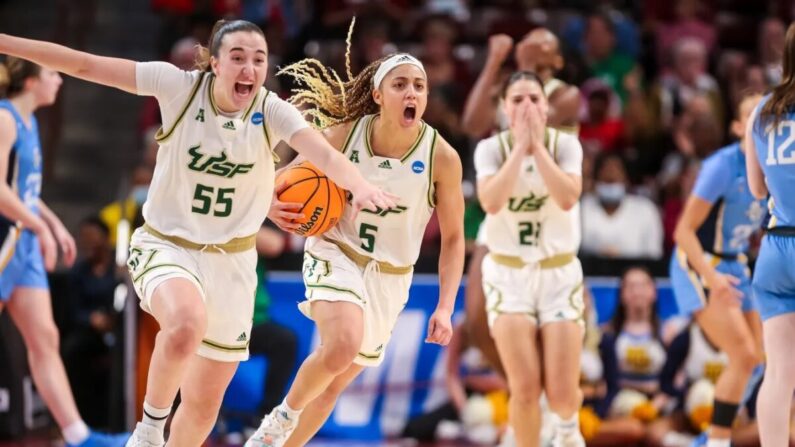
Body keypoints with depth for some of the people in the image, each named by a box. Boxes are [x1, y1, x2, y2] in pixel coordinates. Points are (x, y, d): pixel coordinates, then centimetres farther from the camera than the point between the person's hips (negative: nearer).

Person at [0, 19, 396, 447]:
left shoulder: (272, 111, -11)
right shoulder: (180, 87, -14)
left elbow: (324, 154, -28)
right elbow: (84, 65, -13)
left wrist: (360, 186, -50)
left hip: (231, 261, 3)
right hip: (166, 245, -3)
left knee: (204, 403, 9)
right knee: (187, 326, -36)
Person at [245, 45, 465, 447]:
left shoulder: (442, 157, -13)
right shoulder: (343, 135, -12)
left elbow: (453, 238, -2)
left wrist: (445, 308, -11)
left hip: (389, 278, 2)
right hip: (335, 257, -2)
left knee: (333, 384, 10)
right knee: (343, 346, -31)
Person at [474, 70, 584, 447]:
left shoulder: (565, 144, -4)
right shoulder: (491, 148, -4)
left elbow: (568, 198, -22)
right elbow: (491, 201, -23)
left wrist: (538, 144, -20)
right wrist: (519, 146, -20)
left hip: (559, 273, 0)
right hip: (508, 273, 0)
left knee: (562, 390, -6)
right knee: (525, 388, -13)